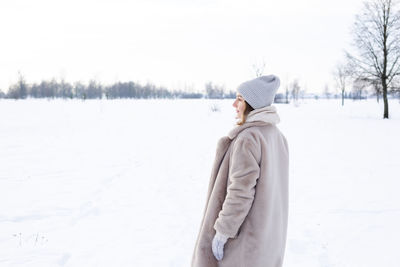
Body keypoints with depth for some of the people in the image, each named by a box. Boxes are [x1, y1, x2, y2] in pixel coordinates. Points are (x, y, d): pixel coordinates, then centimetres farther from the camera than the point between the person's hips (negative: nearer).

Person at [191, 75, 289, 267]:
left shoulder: (248, 138, -24)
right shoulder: (276, 136, 5)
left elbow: (241, 191, -26)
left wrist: (222, 232, -18)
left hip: (243, 232, -9)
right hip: (267, 229, 9)